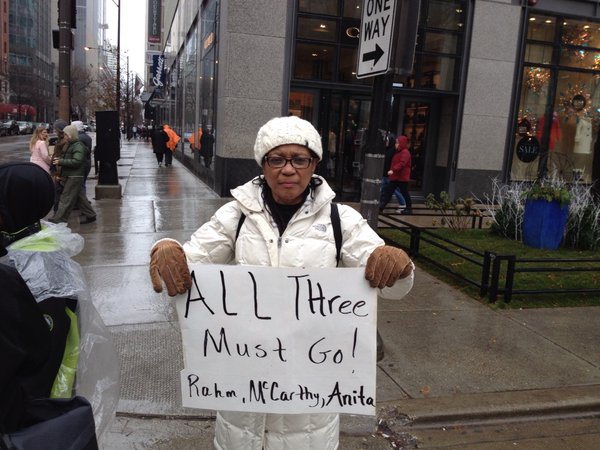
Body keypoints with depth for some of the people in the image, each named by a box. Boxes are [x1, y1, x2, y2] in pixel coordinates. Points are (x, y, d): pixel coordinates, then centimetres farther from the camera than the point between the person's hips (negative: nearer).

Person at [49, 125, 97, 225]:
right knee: (79, 196, 14)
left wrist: (61, 162, -21)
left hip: (75, 176, -10)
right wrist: (59, 160, 9)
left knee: (67, 198, -7)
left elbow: (76, 161, -23)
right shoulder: (71, 145, 19)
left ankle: (58, 219, -4)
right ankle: (90, 215, 20)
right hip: (71, 176, 10)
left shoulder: (78, 146, -14)